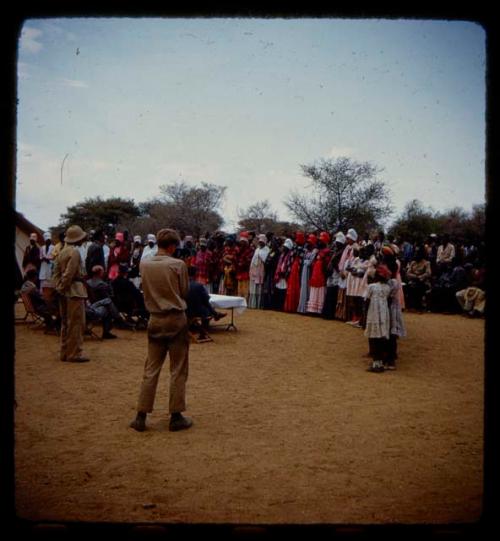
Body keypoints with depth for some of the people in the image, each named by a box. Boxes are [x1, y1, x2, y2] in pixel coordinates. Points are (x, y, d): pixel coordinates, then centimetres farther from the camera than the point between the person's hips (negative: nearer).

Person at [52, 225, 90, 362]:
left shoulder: (62, 252, 13)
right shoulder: (74, 252, -14)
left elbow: (56, 272, 12)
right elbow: (69, 274, -19)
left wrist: (59, 287, 9)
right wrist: (63, 287, -8)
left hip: (64, 291, 9)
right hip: (74, 290, -9)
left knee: (65, 323, 14)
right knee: (76, 323, -3)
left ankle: (65, 352, 21)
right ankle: (74, 353, 0)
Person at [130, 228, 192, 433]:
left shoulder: (144, 265, 0)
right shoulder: (178, 265, -12)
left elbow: (146, 291, 9)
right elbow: (185, 292, -2)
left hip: (155, 320, 4)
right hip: (176, 319, -4)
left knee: (151, 370, 12)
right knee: (178, 371, 6)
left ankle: (141, 416, 14)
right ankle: (176, 417, 12)